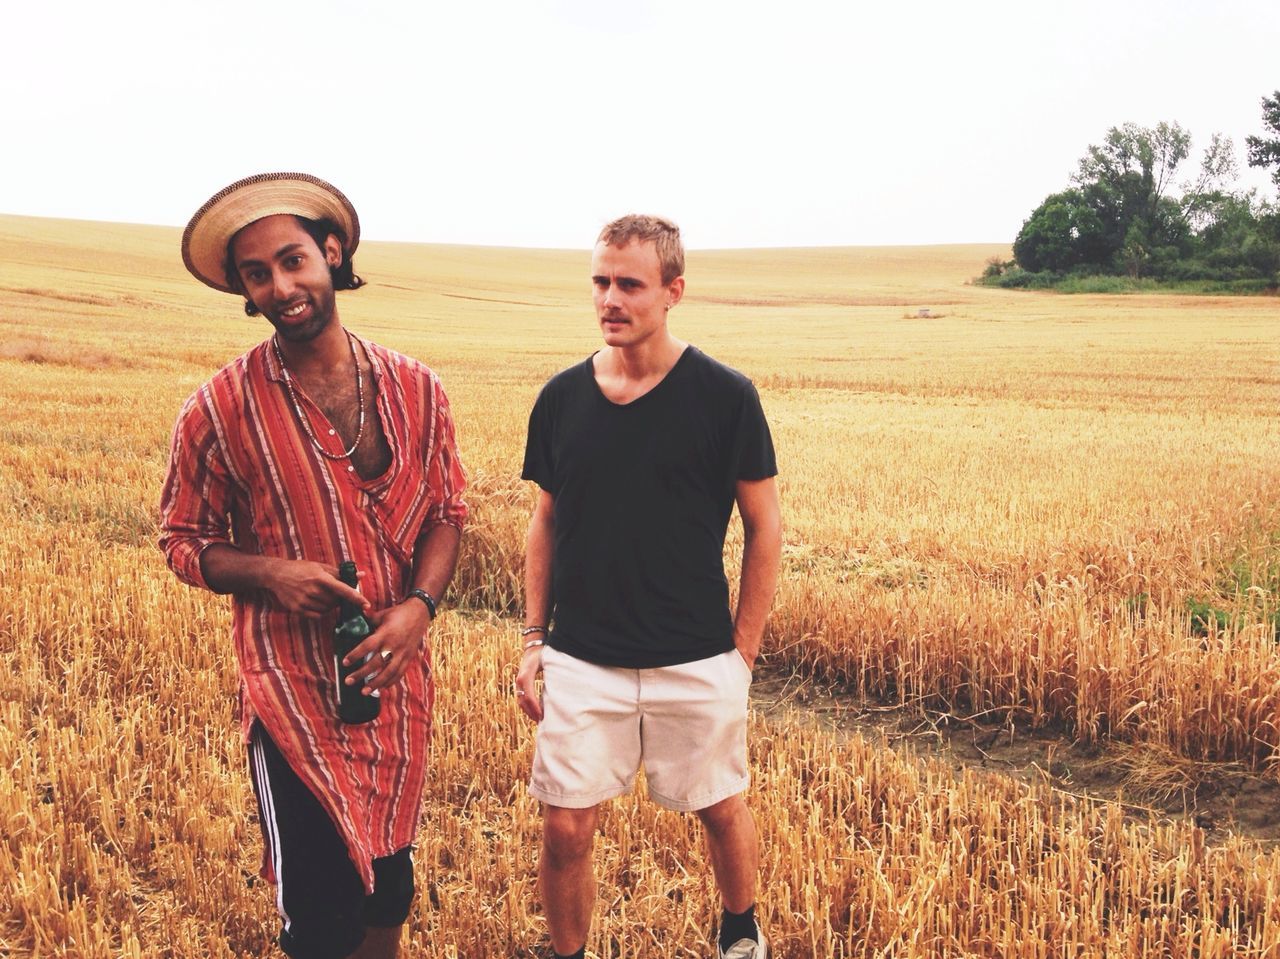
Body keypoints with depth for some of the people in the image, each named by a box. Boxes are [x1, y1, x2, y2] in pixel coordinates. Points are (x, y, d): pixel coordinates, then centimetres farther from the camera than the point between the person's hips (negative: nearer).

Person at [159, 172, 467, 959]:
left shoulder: (414, 390, -2)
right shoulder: (221, 410, -10)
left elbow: (448, 512, 6)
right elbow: (184, 540, -1)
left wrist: (419, 605, -12)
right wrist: (271, 575, -20)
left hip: (397, 676, 3)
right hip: (294, 687, -3)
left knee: (389, 890, 19)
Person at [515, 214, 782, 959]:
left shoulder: (724, 396, -10)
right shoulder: (563, 397, 0)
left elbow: (765, 528, -4)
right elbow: (547, 523, 10)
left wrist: (744, 650, -5)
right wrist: (534, 638, 6)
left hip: (696, 664, -2)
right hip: (582, 662, 2)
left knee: (723, 811, 16)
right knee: (566, 830, 3)